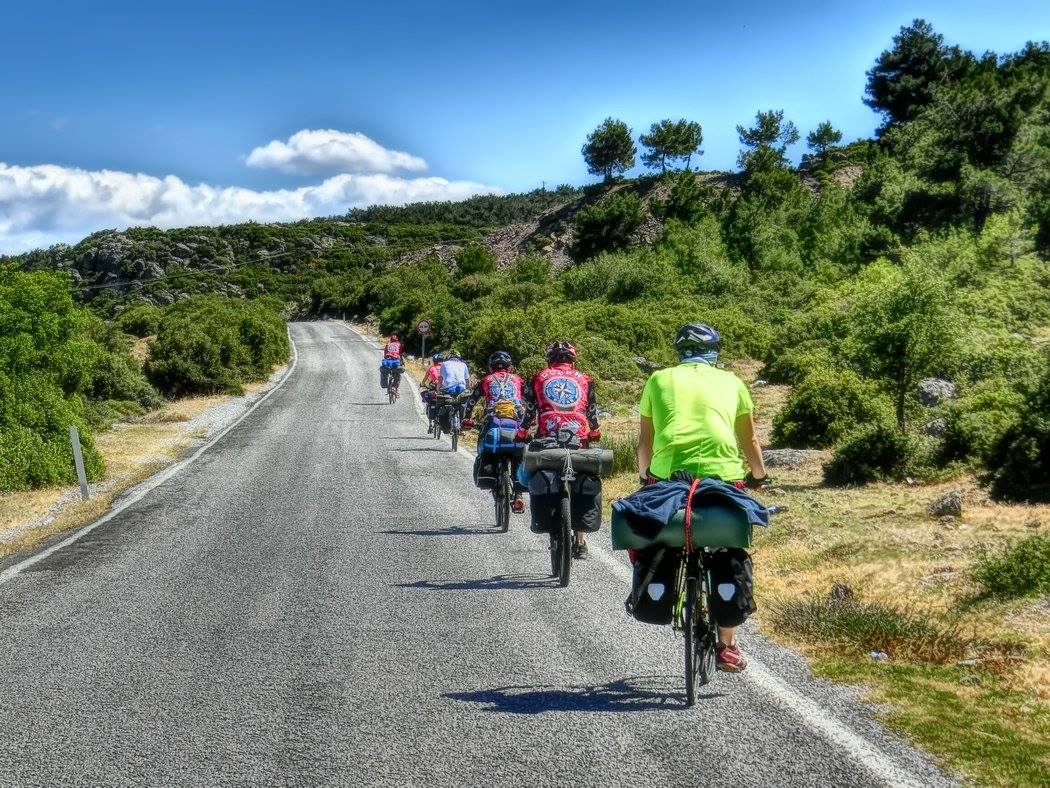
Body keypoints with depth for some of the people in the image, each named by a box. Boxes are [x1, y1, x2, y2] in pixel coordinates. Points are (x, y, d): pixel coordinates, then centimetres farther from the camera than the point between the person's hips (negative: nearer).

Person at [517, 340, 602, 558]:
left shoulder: (539, 378, 11)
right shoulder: (584, 380, 13)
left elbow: (529, 411, 8)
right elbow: (592, 412, 17)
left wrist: (520, 435, 20)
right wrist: (596, 434, 34)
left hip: (547, 440, -1)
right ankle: (580, 542, 8)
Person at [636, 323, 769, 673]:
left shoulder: (659, 379, 19)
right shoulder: (731, 381, 19)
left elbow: (645, 440, 24)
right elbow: (749, 440, 25)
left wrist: (644, 475, 41)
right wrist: (760, 475, 43)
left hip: (667, 474, 0)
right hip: (723, 474, 0)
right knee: (733, 560, 15)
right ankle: (727, 646, 16)